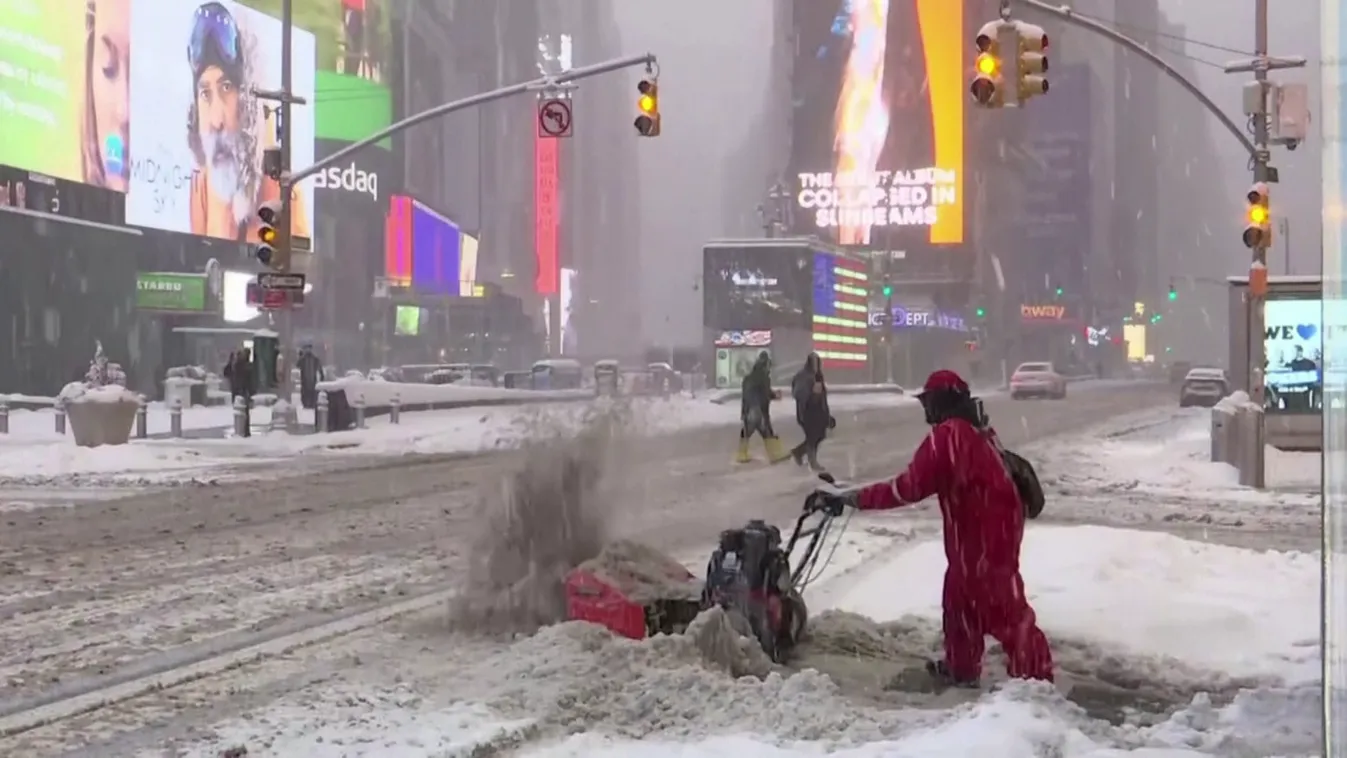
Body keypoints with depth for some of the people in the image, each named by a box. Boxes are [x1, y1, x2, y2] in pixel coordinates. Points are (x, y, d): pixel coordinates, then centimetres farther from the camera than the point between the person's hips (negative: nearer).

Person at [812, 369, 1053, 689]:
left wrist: (850, 497, -17)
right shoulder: (978, 430, 11)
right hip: (996, 528, 10)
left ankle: (1035, 679, -3)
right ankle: (961, 669, 35)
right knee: (958, 599, 22)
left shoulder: (948, 435, -20)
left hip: (980, 536, -10)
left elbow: (909, 487, -22)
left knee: (1003, 609, -6)